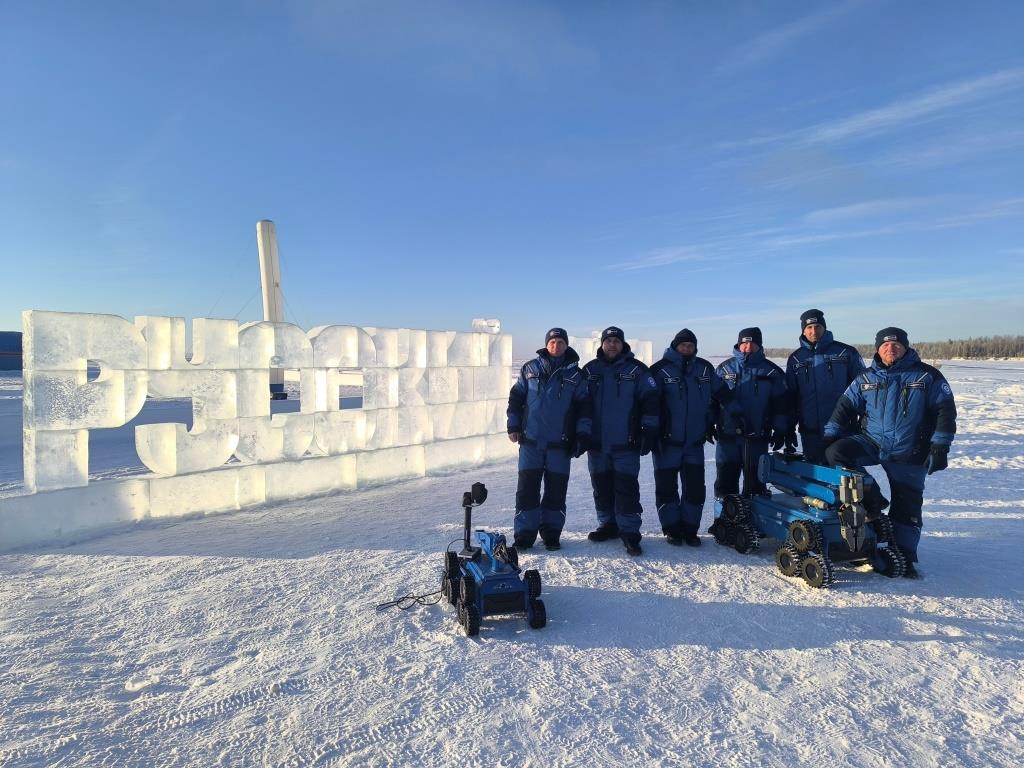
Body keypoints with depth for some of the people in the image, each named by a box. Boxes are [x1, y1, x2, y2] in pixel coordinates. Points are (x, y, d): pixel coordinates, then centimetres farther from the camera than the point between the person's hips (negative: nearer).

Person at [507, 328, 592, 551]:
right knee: (527, 488, 2)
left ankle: (551, 533, 19)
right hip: (530, 441, 0)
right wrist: (513, 425, 6)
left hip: (560, 443, 0)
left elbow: (583, 404, 6)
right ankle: (524, 533, 12)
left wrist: (582, 433, -1)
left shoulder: (575, 373, 5)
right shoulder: (530, 369, 5)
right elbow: (516, 397, 10)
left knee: (556, 490, 5)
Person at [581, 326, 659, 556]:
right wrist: (580, 434, 7)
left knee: (626, 487, -4)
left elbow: (651, 399, -2)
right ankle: (608, 525, 26)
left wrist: (649, 430, -7)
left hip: (626, 443, -3)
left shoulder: (637, 369, 1)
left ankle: (629, 531, 4)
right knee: (601, 486, 12)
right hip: (597, 442, 4)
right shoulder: (590, 370, 9)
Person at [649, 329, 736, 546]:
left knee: (695, 487, 6)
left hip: (695, 441, 4)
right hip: (667, 440, -3)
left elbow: (723, 394, 17)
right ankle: (672, 529, 17)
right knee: (666, 487, 4)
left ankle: (690, 529, 19)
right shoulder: (661, 369, -7)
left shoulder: (705, 369, 7)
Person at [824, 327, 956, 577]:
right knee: (835, 452, -24)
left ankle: (905, 555, 19)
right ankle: (870, 499, -8)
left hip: (910, 456, -2)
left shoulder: (927, 376, 0)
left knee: (907, 506, 3)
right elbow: (845, 406, 6)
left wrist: (940, 446, -10)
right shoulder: (866, 379, 6)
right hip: (871, 442, 2)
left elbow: (945, 411, -3)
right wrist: (830, 434, -4)